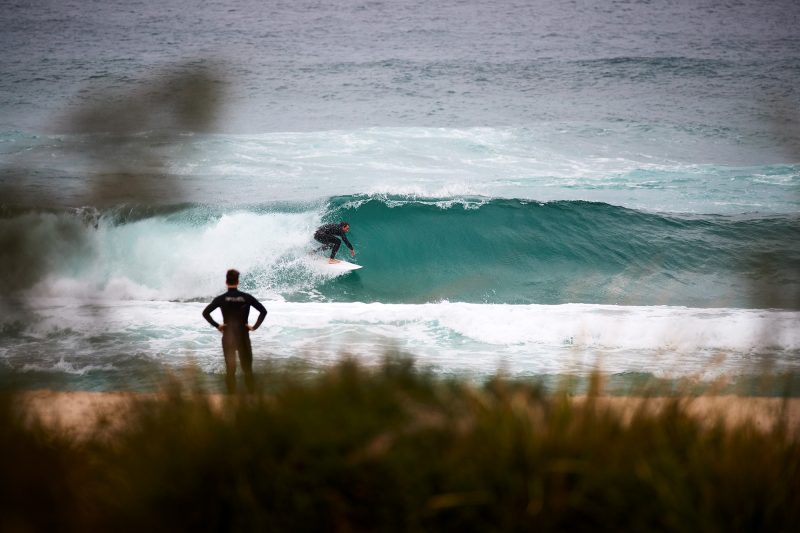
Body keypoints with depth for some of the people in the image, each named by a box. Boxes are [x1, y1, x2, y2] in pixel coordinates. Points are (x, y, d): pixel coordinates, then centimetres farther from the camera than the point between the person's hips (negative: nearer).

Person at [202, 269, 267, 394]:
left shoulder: (221, 299, -5)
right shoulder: (246, 297, -3)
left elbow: (205, 312, -11)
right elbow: (263, 311, -5)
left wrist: (216, 325, -5)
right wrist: (255, 326, -1)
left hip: (228, 337, -1)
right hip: (243, 336, 1)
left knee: (230, 370, 4)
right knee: (247, 369, 9)